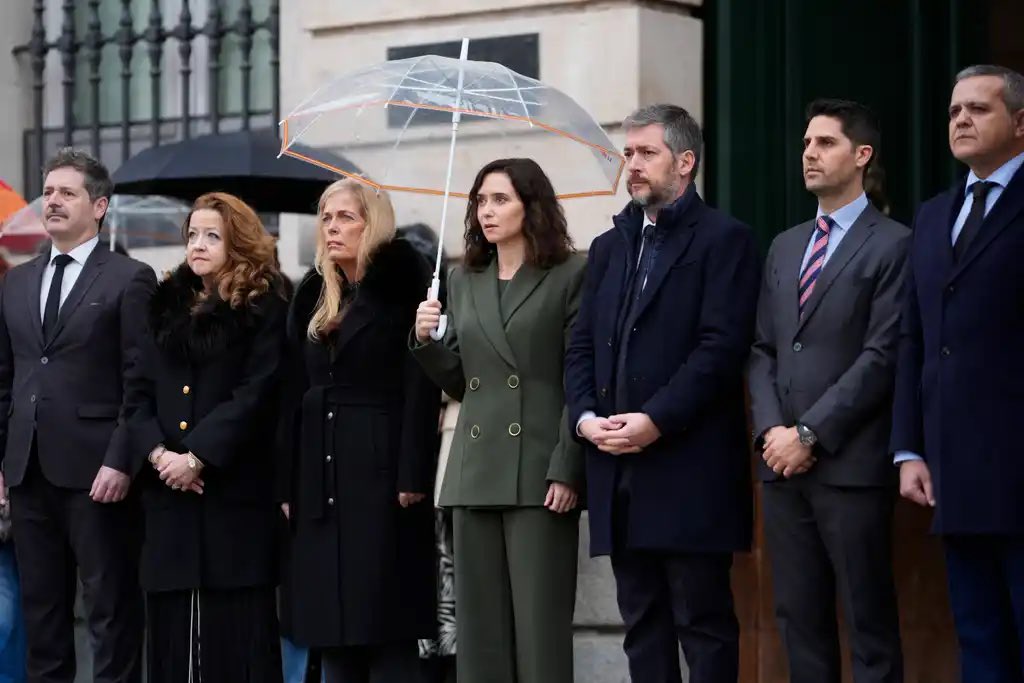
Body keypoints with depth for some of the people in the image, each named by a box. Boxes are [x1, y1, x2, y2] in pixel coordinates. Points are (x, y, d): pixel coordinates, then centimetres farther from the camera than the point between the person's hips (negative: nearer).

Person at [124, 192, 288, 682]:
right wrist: (155, 452, -7)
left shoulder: (264, 309, 0)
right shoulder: (166, 306, 16)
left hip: (234, 488, -5)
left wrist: (197, 457, -15)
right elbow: (139, 391, 11)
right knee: (171, 624, 3)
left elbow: (254, 394, -9)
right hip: (167, 489, 5)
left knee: (236, 624, -4)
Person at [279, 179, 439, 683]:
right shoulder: (313, 296, 16)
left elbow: (421, 386, -11)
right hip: (321, 481, 7)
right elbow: (296, 395, 15)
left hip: (381, 475, -7)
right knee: (330, 628, 5)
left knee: (386, 626, -7)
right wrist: (289, 486, 10)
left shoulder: (401, 289, -3)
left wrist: (412, 477, -18)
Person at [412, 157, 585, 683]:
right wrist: (426, 340, 0)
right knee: (480, 627, 5)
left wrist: (566, 471, -13)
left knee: (540, 627, -6)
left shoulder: (569, 277, 0)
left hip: (539, 474, -5)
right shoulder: (463, 281, 16)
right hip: (476, 475, 5)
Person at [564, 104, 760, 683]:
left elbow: (722, 346, -12)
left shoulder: (724, 239, -2)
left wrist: (656, 420, -18)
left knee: (703, 619, -4)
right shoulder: (611, 246, 20)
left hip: (690, 467, -7)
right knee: (642, 621, 8)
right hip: (618, 466, 7)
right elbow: (582, 347, 15)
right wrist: (585, 416, -3)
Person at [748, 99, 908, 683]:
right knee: (799, 615, 8)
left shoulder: (892, 246, -4)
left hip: (850, 463, -6)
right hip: (783, 462, 7)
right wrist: (771, 430, -1)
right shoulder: (785, 247, 19)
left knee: (869, 618, -3)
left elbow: (881, 357, -11)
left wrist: (810, 434, -13)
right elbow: (763, 350, 16)